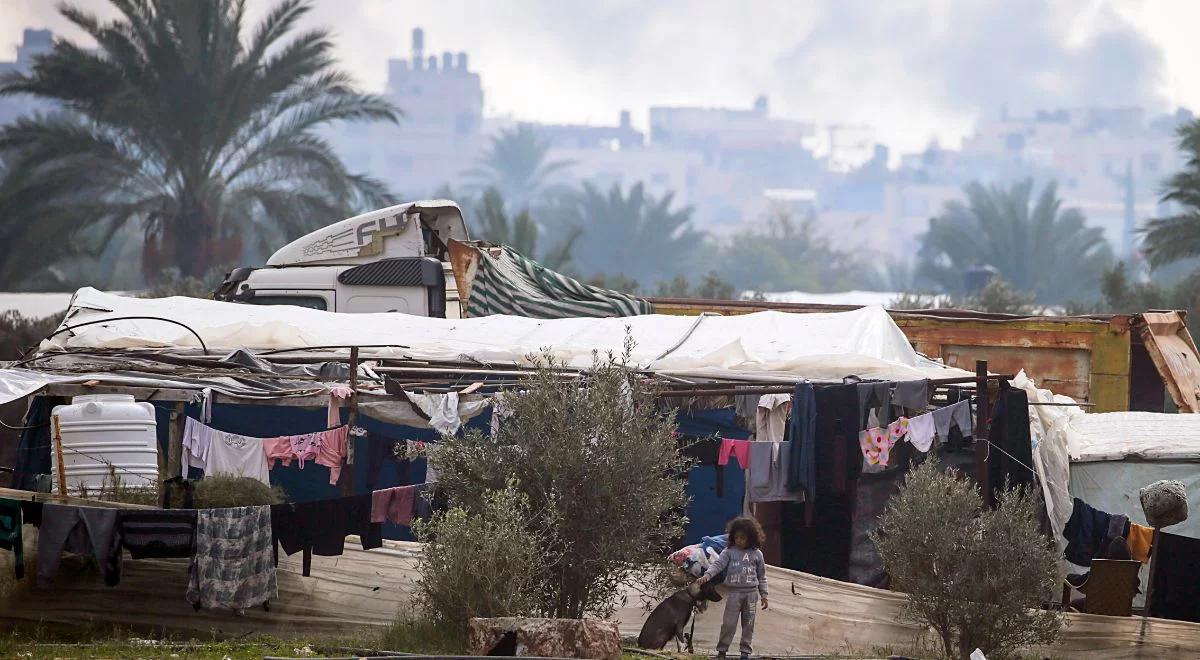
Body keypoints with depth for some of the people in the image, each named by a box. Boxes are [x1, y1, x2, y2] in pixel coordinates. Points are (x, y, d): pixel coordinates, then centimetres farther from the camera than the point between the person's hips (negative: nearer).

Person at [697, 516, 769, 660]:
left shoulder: (756, 554, 6)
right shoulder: (729, 552, 1)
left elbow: (762, 576, 11)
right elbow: (718, 564, -11)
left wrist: (764, 595, 10)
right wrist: (707, 575, -30)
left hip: (751, 592, 2)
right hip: (733, 592, -2)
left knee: (748, 624, 7)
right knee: (728, 623, -3)